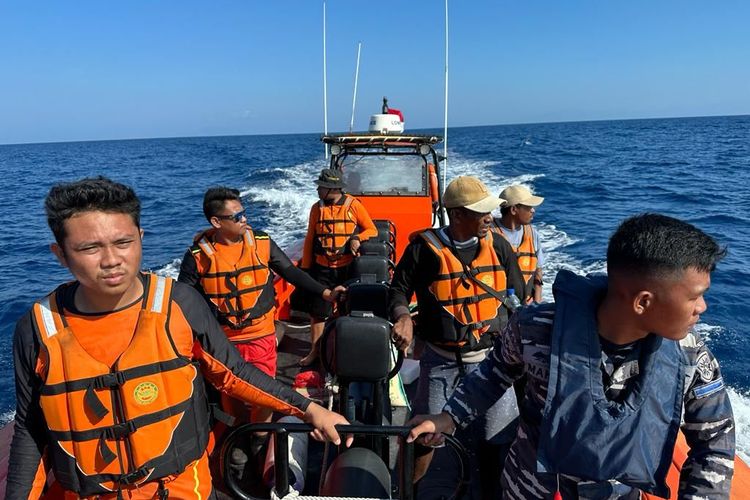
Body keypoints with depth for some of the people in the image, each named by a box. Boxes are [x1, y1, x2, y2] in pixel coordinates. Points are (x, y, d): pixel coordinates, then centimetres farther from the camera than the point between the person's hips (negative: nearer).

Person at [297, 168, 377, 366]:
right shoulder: (317, 208, 2)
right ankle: (315, 351, 19)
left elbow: (372, 230, -1)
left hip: (347, 268, -2)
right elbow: (309, 239, 7)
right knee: (318, 311, 5)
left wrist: (357, 238, -21)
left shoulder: (353, 205, -7)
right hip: (322, 269, 2)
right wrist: (305, 268, 6)